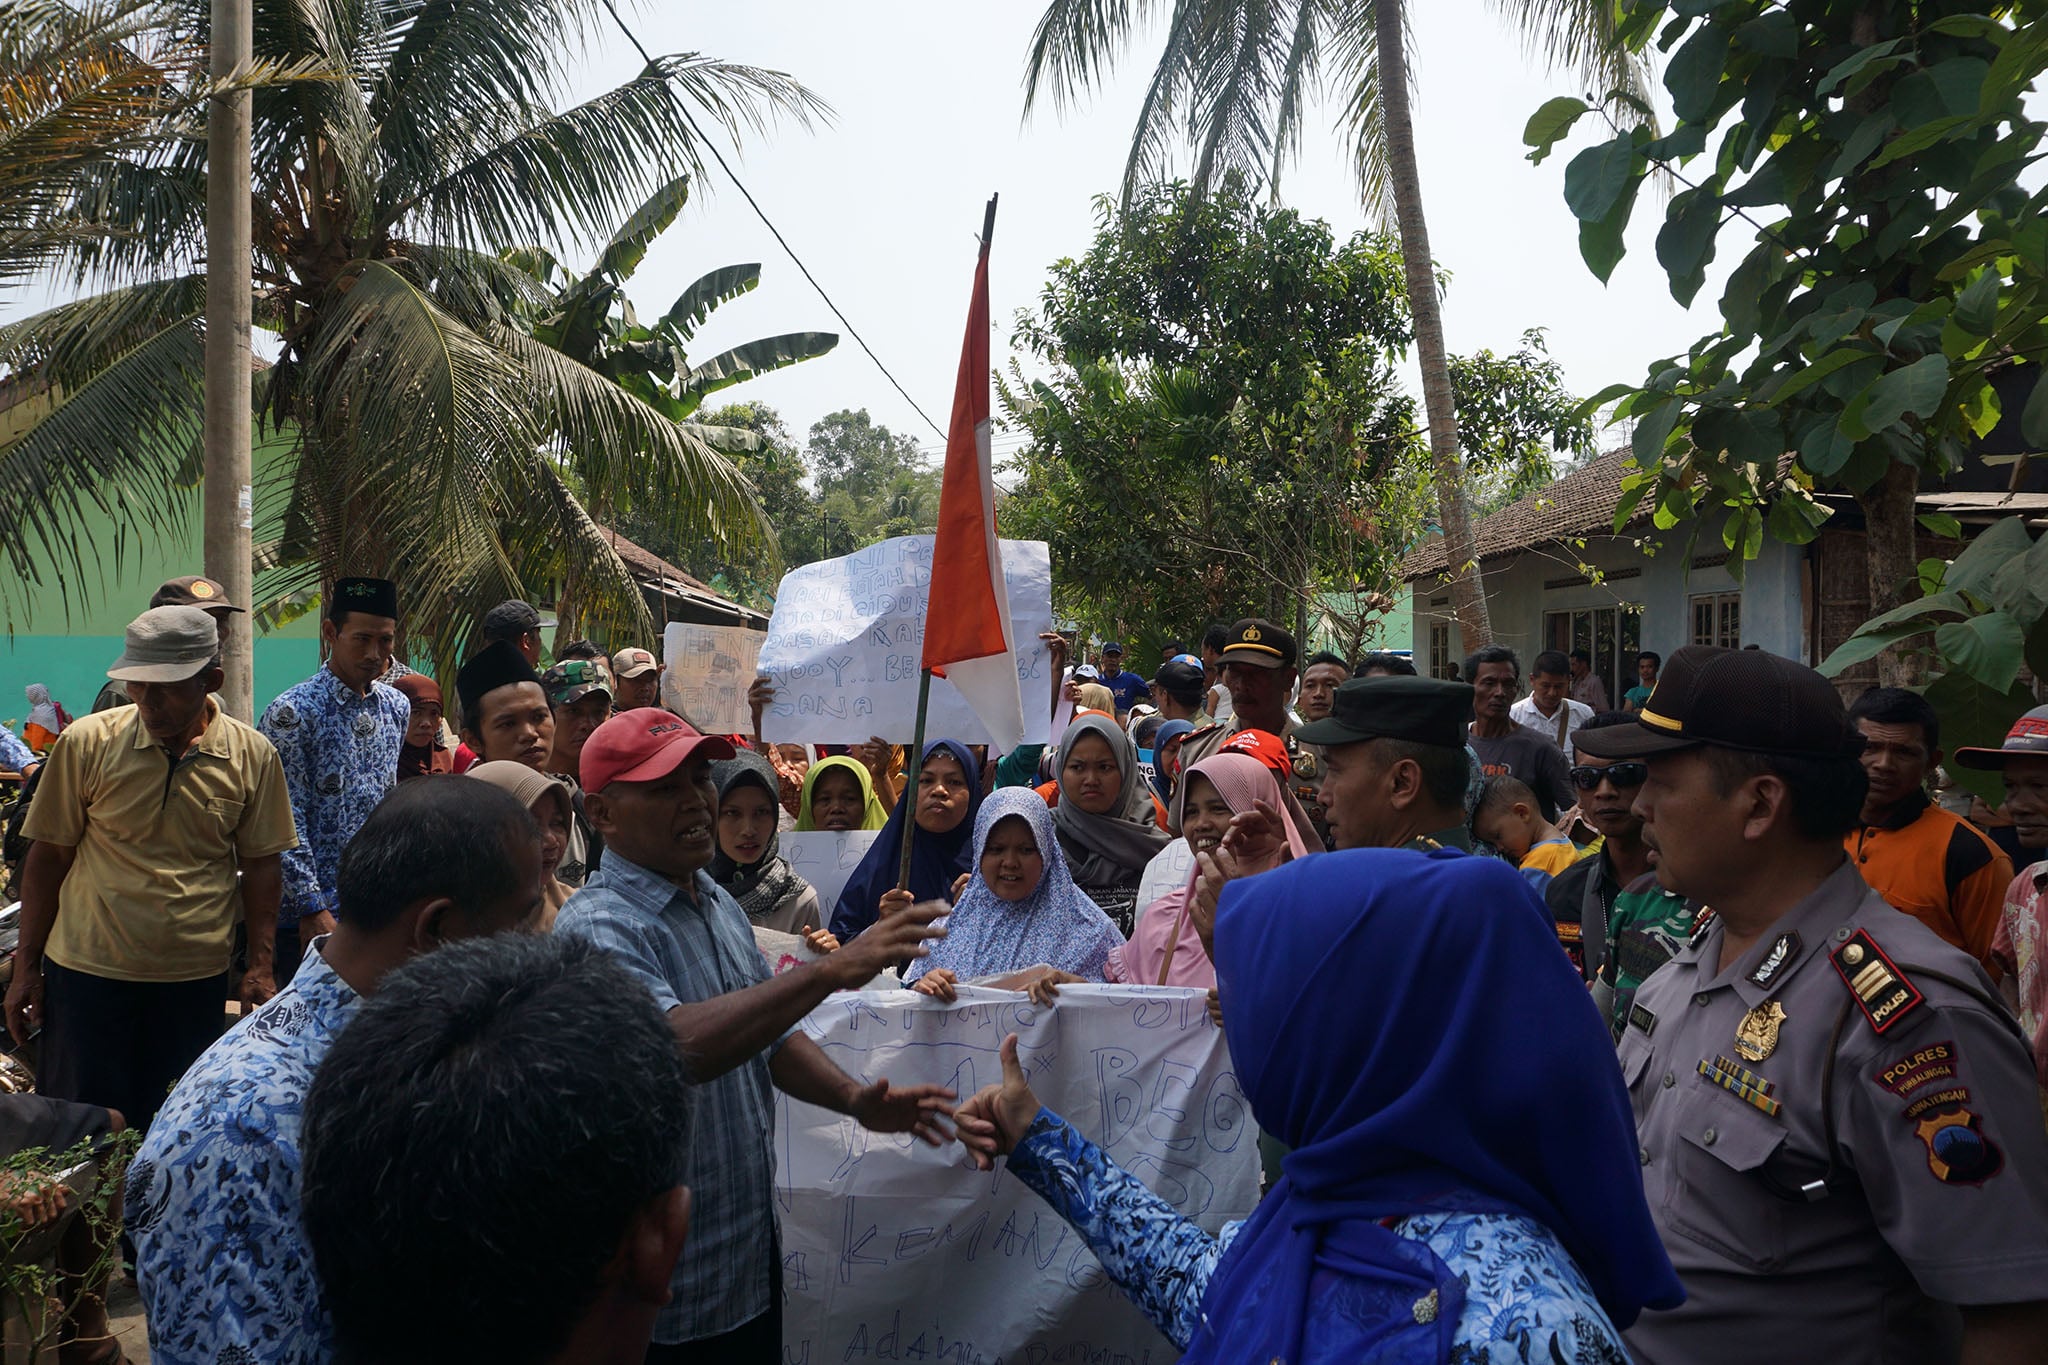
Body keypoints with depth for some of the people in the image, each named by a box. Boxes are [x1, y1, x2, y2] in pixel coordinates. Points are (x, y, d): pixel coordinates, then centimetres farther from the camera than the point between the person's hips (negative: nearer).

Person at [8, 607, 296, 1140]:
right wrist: (26, 966, 2)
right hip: (88, 970, 0)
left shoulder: (253, 756, -4)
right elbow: (48, 856, 1)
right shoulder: (87, 742, -7)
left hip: (197, 977, 1)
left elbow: (260, 864, 3)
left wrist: (260, 967, 0)